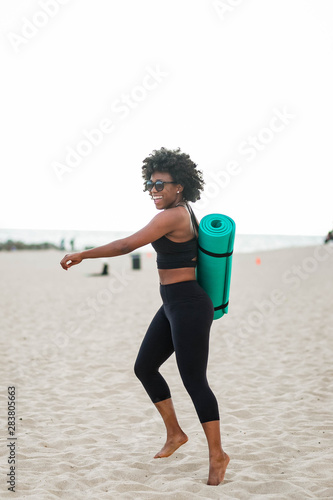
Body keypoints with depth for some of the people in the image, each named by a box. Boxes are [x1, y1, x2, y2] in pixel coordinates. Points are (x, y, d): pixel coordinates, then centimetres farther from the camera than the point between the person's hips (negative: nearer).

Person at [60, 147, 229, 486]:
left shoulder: (172, 215, -18)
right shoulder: (184, 212, 11)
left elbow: (127, 245, -20)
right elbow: (195, 254, 22)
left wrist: (82, 255, -12)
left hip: (188, 306, -10)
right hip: (174, 306, 10)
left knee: (194, 382, -2)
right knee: (144, 368, 16)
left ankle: (217, 456, 12)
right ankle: (175, 434, 29)